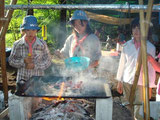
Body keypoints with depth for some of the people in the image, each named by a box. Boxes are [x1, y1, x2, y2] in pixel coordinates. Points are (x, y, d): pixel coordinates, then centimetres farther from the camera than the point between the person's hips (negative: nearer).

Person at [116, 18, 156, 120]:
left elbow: (151, 68, -1)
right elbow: (122, 63, 8)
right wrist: (119, 81, 9)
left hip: (141, 82, -2)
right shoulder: (127, 45, 2)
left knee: (139, 109, -1)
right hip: (127, 81, 2)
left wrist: (150, 86, 0)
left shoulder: (150, 47, -4)